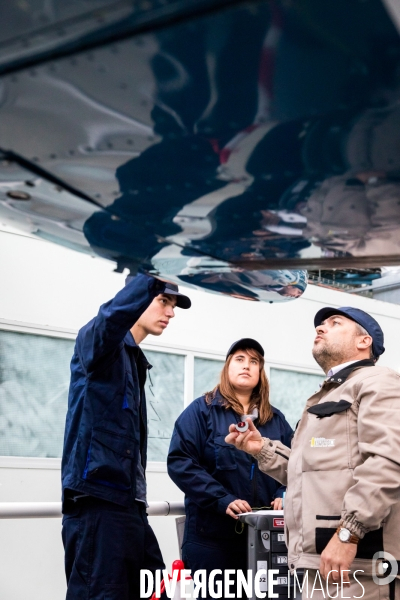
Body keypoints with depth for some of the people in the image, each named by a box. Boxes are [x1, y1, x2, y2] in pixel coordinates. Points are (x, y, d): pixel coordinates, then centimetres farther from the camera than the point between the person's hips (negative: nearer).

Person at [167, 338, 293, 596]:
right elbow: (181, 462, -10)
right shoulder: (202, 410, 0)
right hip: (212, 533, -4)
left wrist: (283, 496, -8)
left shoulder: (276, 419, 13)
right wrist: (222, 500, -20)